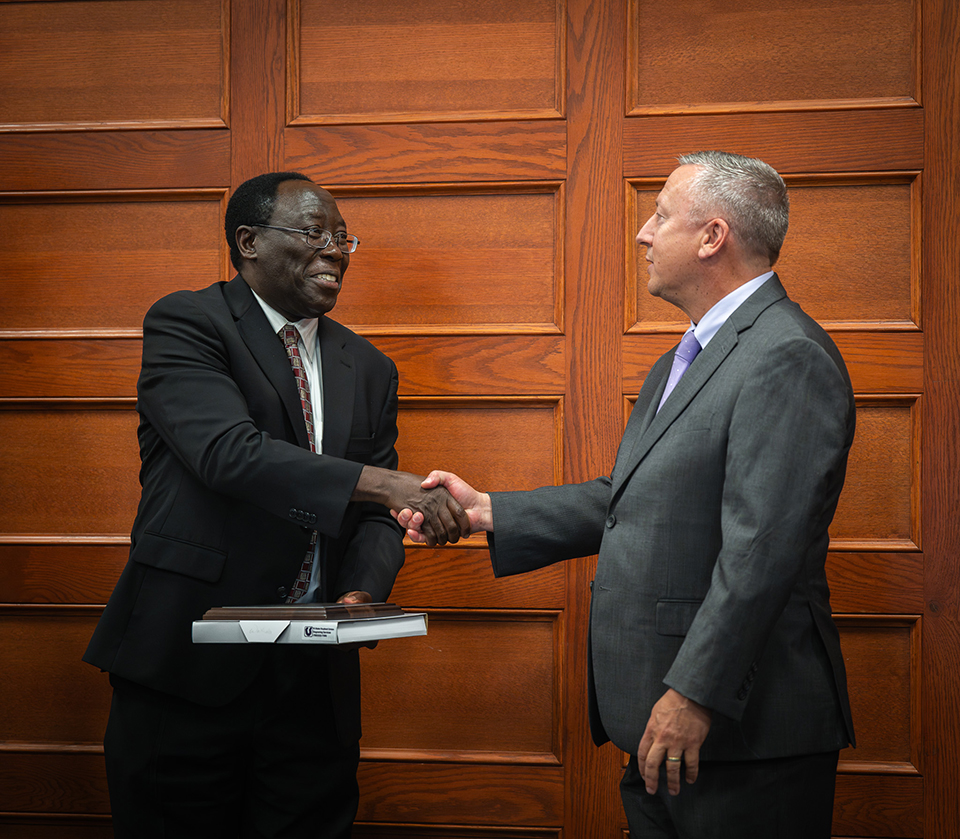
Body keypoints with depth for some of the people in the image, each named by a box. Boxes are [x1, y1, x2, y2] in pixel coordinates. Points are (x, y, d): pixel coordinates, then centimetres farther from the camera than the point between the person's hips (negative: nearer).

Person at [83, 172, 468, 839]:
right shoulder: (185, 324, -5)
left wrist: (363, 593, -11)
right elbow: (229, 452, -21)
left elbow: (374, 515, 11)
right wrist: (389, 484, -28)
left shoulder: (369, 369, 14)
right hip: (190, 662, -5)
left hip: (317, 676, 5)